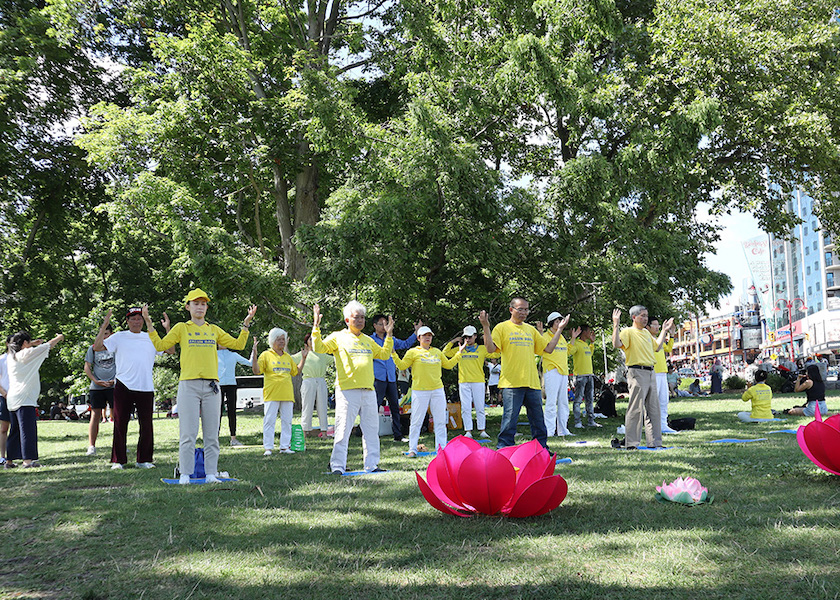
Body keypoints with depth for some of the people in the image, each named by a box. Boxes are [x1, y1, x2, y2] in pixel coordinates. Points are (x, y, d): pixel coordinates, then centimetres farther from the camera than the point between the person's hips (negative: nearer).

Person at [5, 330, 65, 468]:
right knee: (28, 429, -10)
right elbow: (49, 345, -1)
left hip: (12, 399, 8)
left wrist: (32, 344, 33)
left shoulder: (11, 356, 13)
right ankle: (28, 460, -15)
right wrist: (59, 337, 16)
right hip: (25, 399, -8)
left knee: (15, 430, 13)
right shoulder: (26, 354, -8)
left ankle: (10, 459, 16)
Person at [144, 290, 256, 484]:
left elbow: (238, 344, 18)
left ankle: (211, 473, 8)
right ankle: (185, 474, 1)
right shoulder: (181, 328, 10)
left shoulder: (214, 330, 18)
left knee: (212, 434, 3)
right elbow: (160, 345, 6)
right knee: (188, 433, -6)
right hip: (188, 385, -3)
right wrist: (149, 324, -2)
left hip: (211, 387, 3)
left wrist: (246, 323, 12)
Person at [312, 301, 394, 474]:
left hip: (368, 392, 6)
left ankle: (371, 465, 14)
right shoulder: (338, 337, 4)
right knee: (343, 430, -7)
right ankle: (337, 466, -2)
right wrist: (316, 327, -14)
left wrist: (389, 335, 24)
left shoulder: (368, 340, 21)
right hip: (347, 391, -6)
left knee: (371, 430, 7)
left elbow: (384, 354, 28)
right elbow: (319, 348, -7)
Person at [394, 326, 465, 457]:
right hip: (419, 391, -4)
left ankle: (442, 448, 12)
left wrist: (459, 353, 21)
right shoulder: (413, 352, 3)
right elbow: (402, 365, -1)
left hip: (437, 390, 4)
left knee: (440, 420, 5)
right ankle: (412, 449, 4)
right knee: (416, 421, -3)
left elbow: (448, 364, 24)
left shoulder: (437, 352, 17)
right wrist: (393, 354, -13)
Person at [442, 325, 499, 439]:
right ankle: (468, 431, 2)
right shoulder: (460, 349, 14)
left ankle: (482, 430, 7)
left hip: (478, 382, -1)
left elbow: (496, 354, 1)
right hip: (463, 382, 2)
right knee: (465, 408, -1)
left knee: (480, 407, 0)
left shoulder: (482, 348, 9)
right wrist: (453, 341, 9)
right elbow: (445, 353, 14)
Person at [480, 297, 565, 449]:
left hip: (532, 383, 5)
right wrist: (486, 327, -19)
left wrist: (559, 329, 13)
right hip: (511, 383, -5)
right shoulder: (502, 327, 3)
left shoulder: (531, 330, 18)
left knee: (538, 419, 10)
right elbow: (491, 348, -10)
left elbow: (548, 349, 16)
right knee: (510, 419, -6)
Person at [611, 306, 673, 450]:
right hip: (637, 372, -8)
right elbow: (617, 343, -24)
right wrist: (616, 325, -26)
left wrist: (664, 331, 35)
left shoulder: (646, 333, 20)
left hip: (650, 373, 8)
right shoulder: (628, 332, -6)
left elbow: (657, 346, 34)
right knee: (636, 409, -9)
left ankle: (655, 442, 19)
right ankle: (631, 443, -5)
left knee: (653, 409, 11)